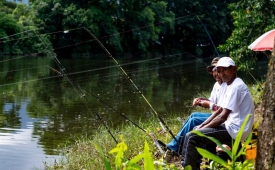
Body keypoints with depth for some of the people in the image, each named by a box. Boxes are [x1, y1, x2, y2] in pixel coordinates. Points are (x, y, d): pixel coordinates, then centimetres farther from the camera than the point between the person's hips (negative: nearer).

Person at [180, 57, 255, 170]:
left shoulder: (236, 87, -17)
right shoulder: (226, 85, 14)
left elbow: (223, 116, -20)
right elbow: (219, 111, 17)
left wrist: (202, 129, -11)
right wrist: (201, 126, 6)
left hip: (235, 130, -11)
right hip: (230, 125, 11)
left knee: (191, 137, -16)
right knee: (196, 130, 18)